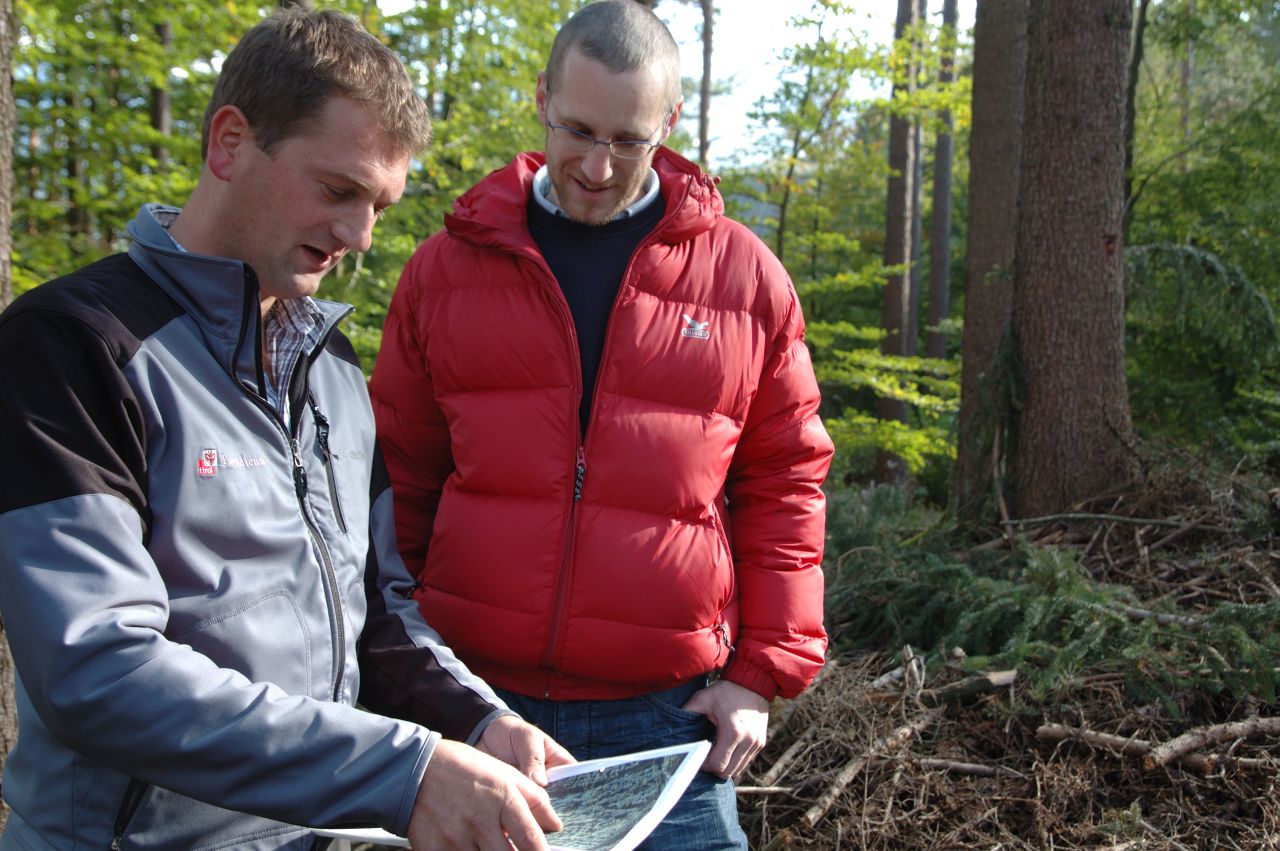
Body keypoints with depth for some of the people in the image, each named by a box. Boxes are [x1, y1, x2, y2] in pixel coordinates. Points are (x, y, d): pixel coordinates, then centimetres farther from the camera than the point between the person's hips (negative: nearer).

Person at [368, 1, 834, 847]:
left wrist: (762, 672, 1)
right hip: (474, 700, 1)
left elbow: (783, 487, 6)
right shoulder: (449, 267, 4)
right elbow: (400, 478, 9)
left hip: (664, 711, 0)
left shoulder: (746, 277, 2)